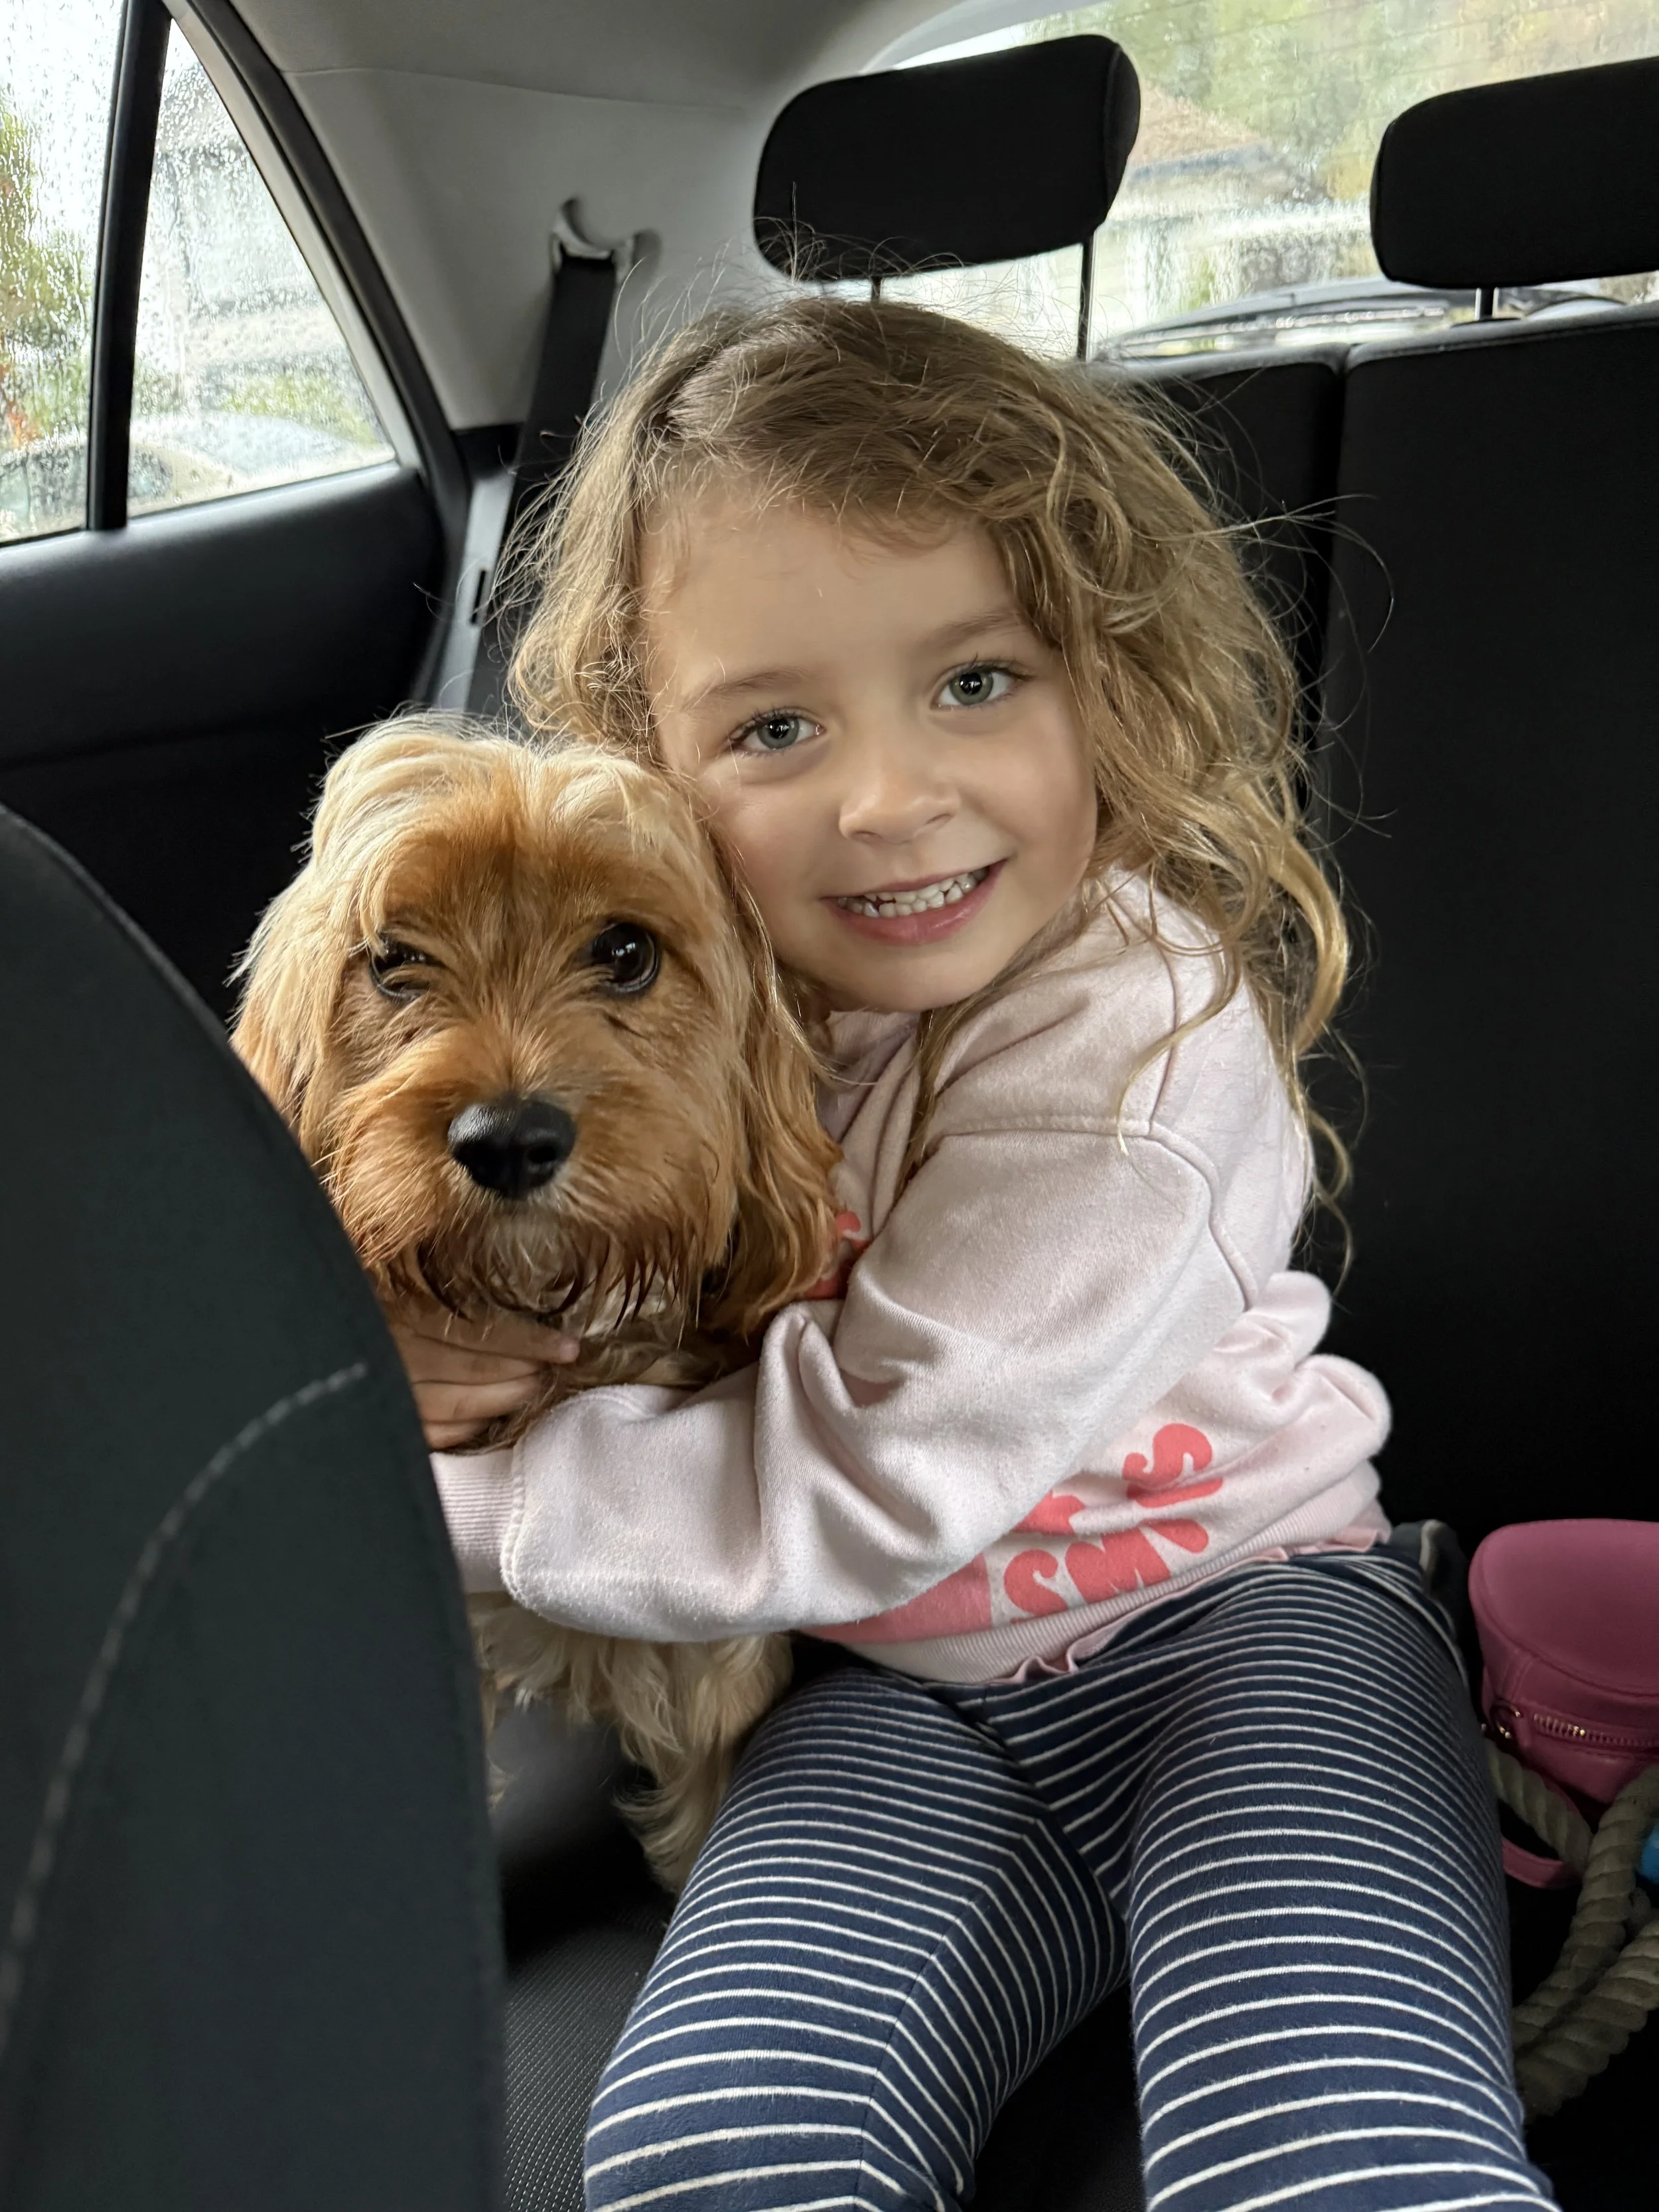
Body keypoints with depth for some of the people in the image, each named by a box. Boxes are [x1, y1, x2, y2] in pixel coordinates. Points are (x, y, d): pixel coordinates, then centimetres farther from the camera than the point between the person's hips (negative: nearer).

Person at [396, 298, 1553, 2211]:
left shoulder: (1136, 1051, -23)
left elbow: (854, 1493, -24)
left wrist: (446, 1478, -17)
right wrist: (413, 1352, -15)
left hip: (1232, 1618, -3)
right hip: (895, 1694, 4)